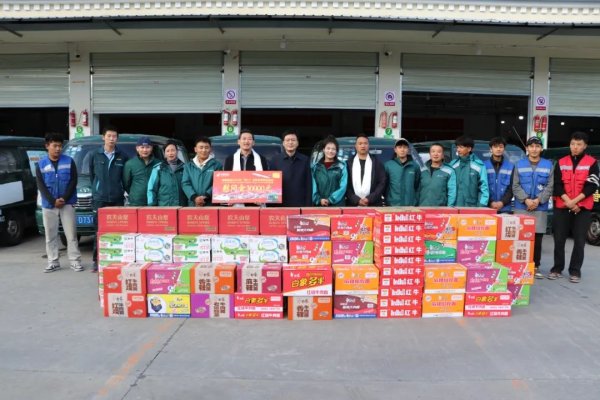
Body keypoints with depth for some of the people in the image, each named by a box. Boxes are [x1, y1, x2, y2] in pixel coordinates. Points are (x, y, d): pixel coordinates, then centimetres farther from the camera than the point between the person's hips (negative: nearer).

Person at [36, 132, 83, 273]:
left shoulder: (69, 161, 2)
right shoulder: (40, 165, 5)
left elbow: (73, 182, -2)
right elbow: (41, 186, -1)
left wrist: (64, 198, -13)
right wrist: (53, 201, -13)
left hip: (67, 204, -2)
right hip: (48, 205, 2)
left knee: (71, 234, -2)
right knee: (50, 235, 7)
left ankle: (75, 261, 4)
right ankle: (53, 262, 16)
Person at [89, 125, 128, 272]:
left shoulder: (122, 157, 3)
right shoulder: (95, 156, 5)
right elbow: (92, 175, 14)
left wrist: (119, 189, 5)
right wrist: (97, 189, 12)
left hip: (117, 199, 0)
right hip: (99, 199, 0)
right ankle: (97, 260, 10)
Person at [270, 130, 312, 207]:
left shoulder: (305, 160, 5)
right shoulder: (276, 160, 4)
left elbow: (308, 184, 5)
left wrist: (308, 204, -2)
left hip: (300, 204, 0)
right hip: (281, 204, 0)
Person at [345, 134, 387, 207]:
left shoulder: (377, 162, 9)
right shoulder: (349, 163, 8)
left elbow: (382, 183, 3)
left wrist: (369, 199, -9)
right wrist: (357, 200, -9)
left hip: (373, 205, 0)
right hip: (353, 205, 0)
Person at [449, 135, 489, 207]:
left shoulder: (479, 165, -4)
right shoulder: (452, 165, 6)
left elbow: (484, 187, -4)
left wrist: (482, 205, -11)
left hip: (472, 207, -2)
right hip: (455, 207, 3)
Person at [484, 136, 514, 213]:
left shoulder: (511, 166, 10)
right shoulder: (484, 165, 5)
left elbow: (511, 188, 5)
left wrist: (502, 202, -9)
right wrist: (490, 203, -11)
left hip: (505, 209, 1)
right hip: (487, 208, -1)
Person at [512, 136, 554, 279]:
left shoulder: (548, 165, 7)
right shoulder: (519, 164, 5)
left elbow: (550, 186, 1)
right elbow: (515, 186, -1)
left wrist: (538, 200, -13)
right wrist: (526, 200, -14)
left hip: (540, 208, 0)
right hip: (521, 207, 0)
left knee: (537, 238, 3)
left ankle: (536, 266, 14)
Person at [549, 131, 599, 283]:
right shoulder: (561, 162, 7)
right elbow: (557, 185, 2)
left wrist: (575, 201, -15)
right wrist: (568, 201, -12)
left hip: (583, 208, -1)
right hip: (562, 207, 1)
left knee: (579, 241, 1)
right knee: (559, 239, 3)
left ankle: (575, 270, 11)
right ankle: (557, 268, 14)